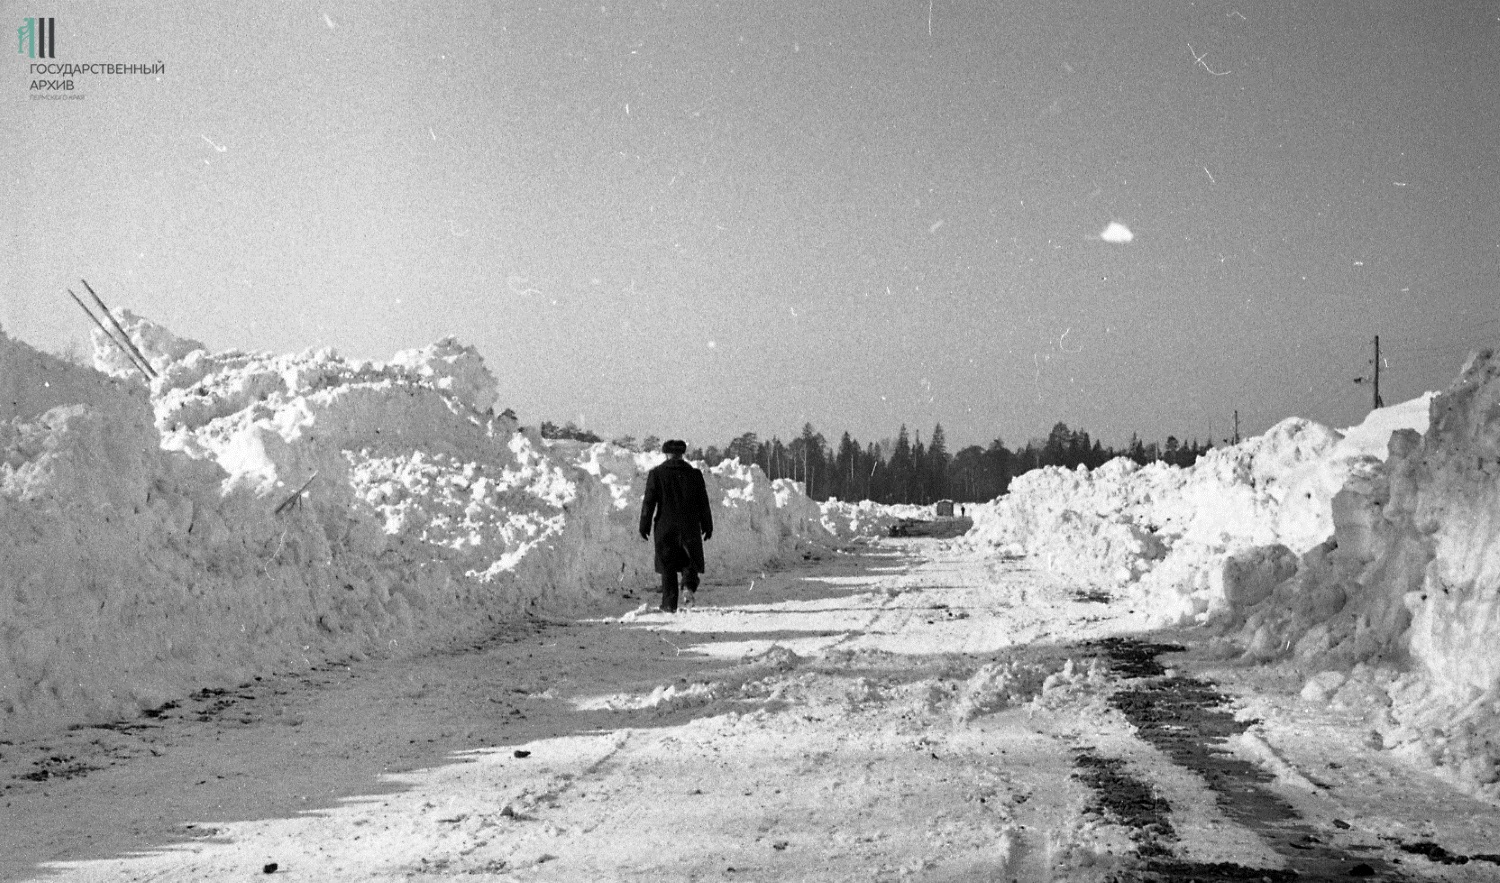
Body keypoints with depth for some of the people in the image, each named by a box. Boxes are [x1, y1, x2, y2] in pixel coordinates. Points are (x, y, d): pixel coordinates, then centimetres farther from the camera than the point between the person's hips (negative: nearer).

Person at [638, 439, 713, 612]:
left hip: (665, 527, -1)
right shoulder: (694, 474, 4)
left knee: (668, 566, 7)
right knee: (690, 562, 11)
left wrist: (644, 526, 0)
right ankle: (689, 587, -17)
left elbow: (649, 502, -4)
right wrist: (707, 526, 12)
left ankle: (670, 604, 6)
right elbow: (703, 503, 6)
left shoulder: (656, 474, -1)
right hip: (690, 527, 1)